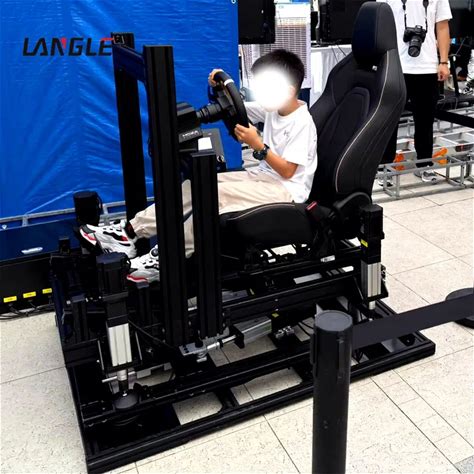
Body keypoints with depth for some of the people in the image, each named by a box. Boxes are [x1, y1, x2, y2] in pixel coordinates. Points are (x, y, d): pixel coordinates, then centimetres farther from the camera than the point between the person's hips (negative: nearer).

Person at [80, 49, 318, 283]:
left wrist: (258, 145, -27)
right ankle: (129, 232, -12)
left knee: (218, 193, -32)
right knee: (195, 186, -8)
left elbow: (287, 171, -21)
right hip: (262, 177, 9)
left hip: (287, 189, -8)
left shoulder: (302, 123, -17)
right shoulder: (273, 108, 6)